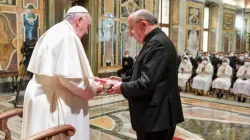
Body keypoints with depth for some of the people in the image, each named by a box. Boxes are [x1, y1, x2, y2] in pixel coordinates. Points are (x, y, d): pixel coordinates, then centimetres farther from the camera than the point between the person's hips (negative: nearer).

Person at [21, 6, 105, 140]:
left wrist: (88, 79, 14)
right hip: (54, 102, -10)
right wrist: (94, 88, -6)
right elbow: (71, 78, -23)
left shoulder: (52, 33, 12)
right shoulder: (68, 36, -18)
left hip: (42, 98, 10)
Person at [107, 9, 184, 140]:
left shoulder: (157, 43, -21)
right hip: (156, 114, 10)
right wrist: (123, 80, 7)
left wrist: (122, 87, -11)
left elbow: (147, 84, -27)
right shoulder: (156, 41, 13)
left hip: (157, 116, -10)